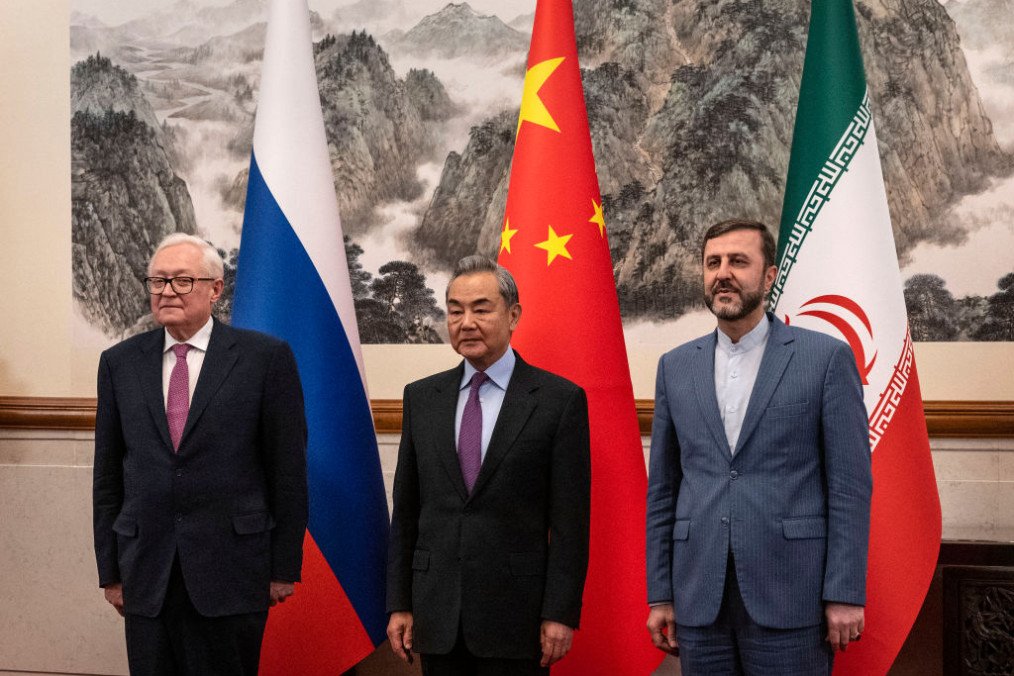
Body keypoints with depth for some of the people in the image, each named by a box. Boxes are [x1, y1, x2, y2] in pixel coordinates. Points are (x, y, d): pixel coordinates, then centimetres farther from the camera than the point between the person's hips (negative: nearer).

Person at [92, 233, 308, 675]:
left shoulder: (265, 357, -2)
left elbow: (289, 468, -1)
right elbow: (108, 474, 11)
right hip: (146, 577, 3)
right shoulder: (119, 363, 8)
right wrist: (110, 570, 8)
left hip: (232, 572, -3)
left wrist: (285, 567, -3)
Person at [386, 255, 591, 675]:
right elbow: (405, 511, 11)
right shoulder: (422, 398, 9)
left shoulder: (559, 399, -3)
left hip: (516, 615, -3)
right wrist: (399, 604, 6)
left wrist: (560, 613, -9)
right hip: (437, 616, 3)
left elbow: (569, 520, -5)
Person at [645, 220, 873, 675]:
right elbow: (662, 489, 12)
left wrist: (845, 593, -8)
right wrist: (659, 594, 7)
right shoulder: (675, 367, 11)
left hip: (790, 597, -3)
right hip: (699, 600, 3)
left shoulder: (826, 358, 0)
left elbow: (850, 484, -3)